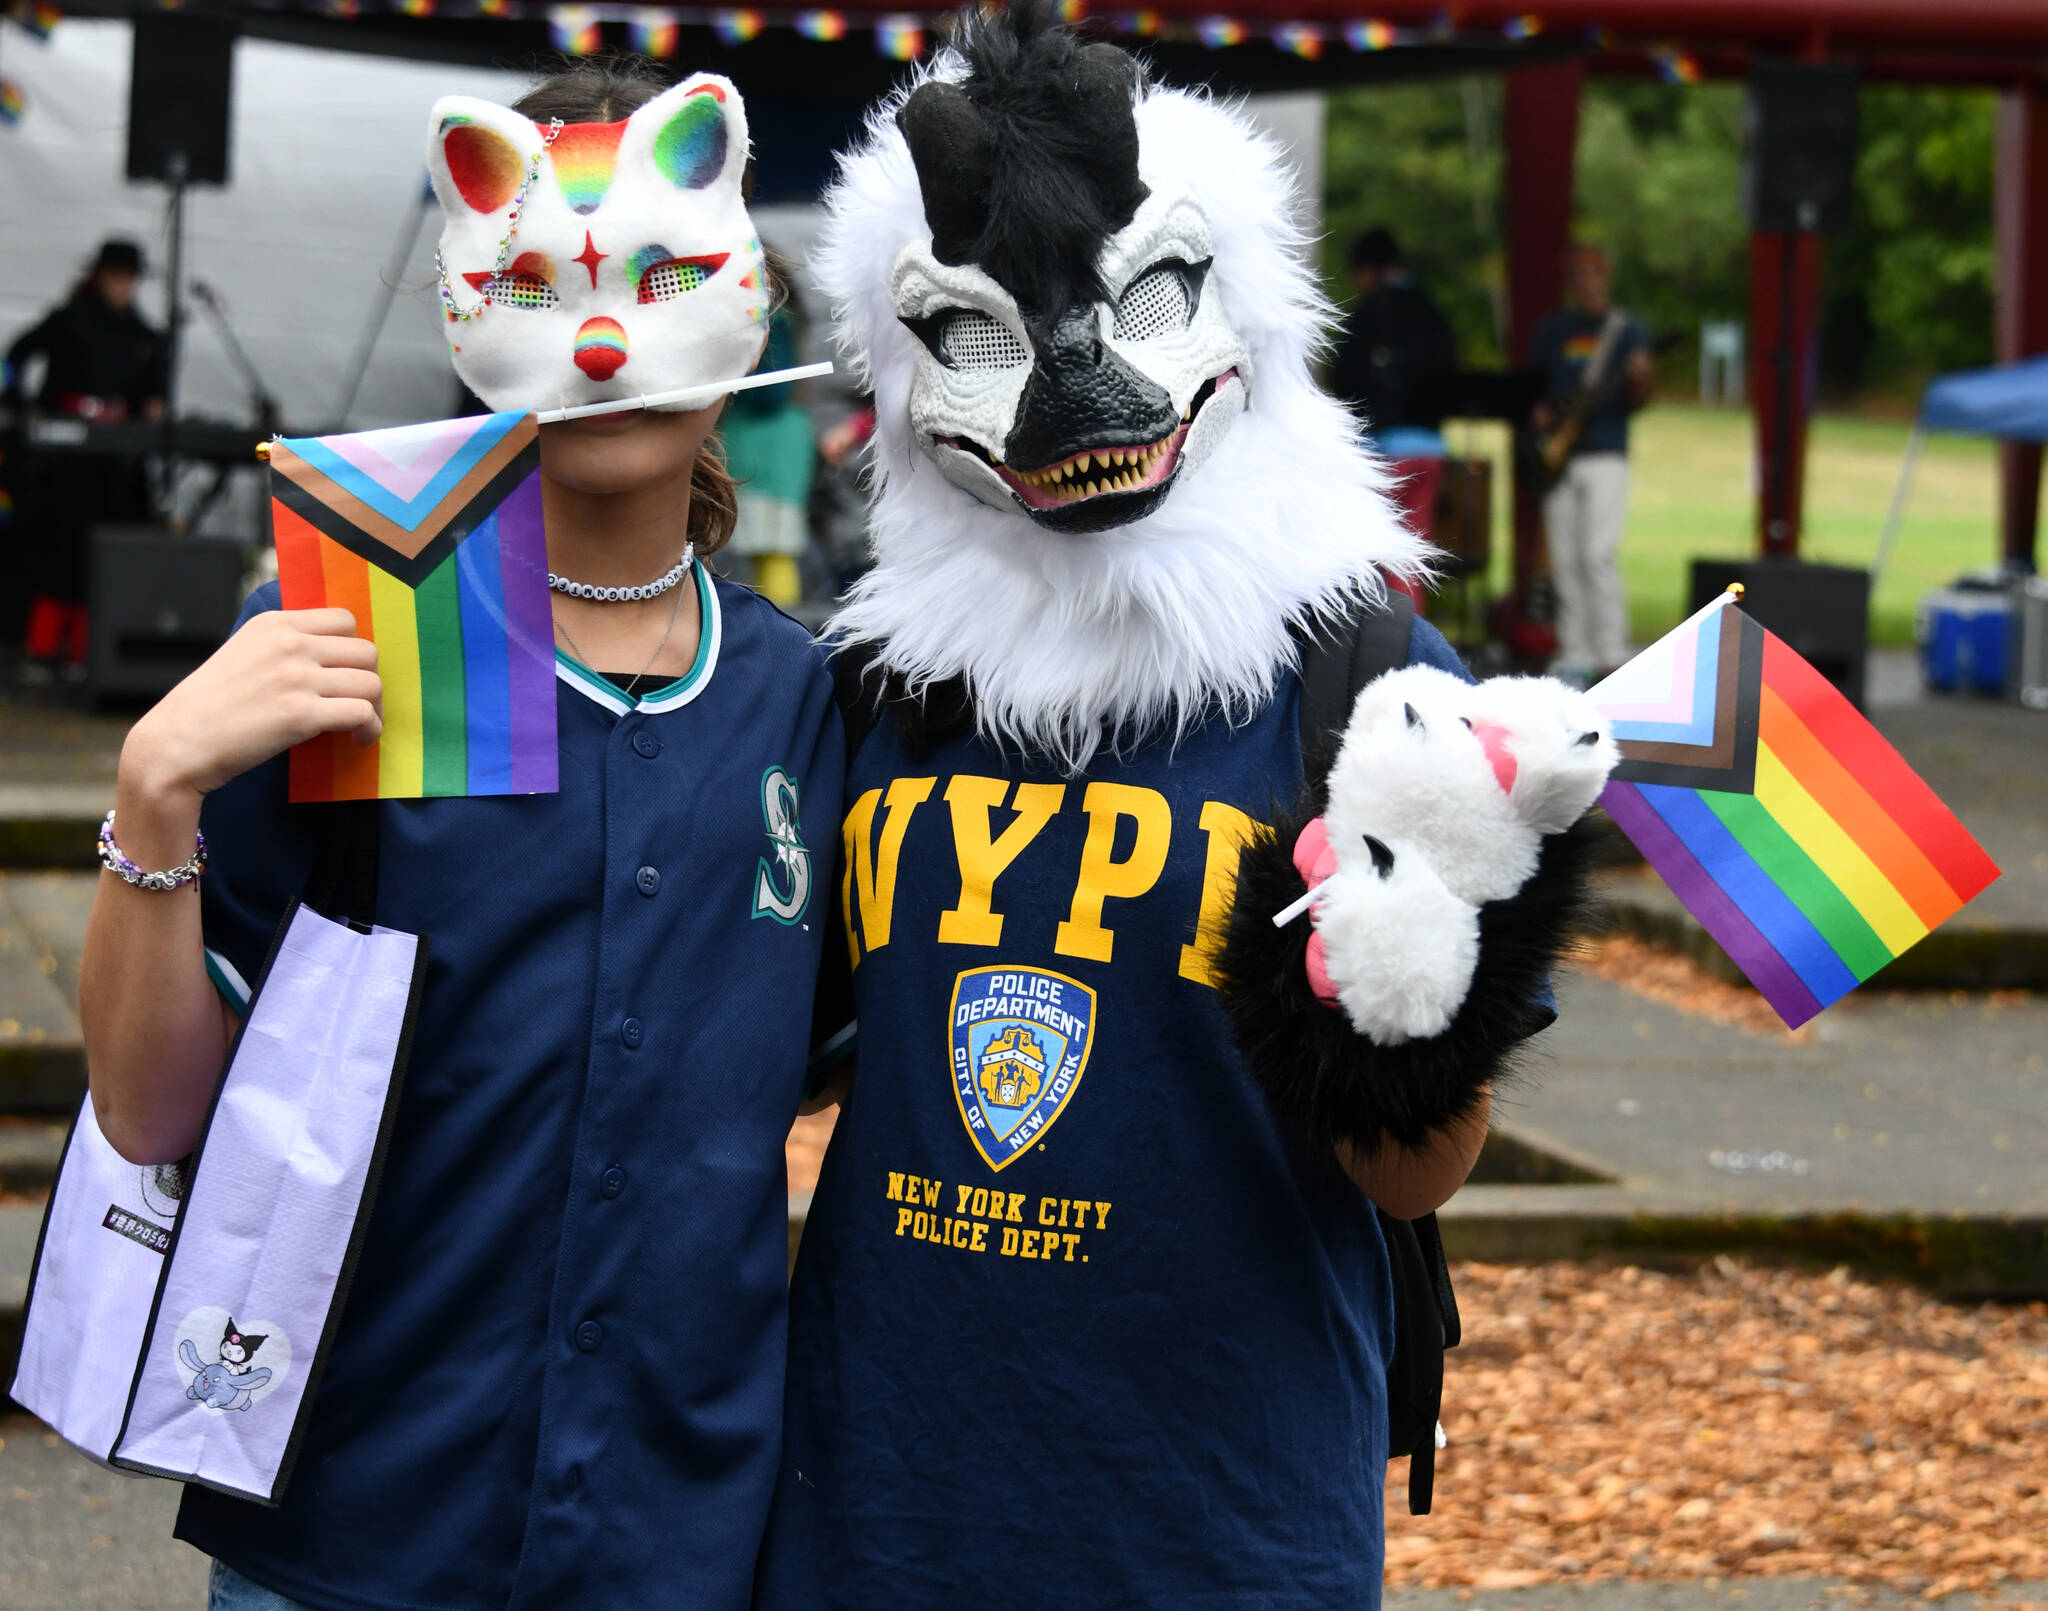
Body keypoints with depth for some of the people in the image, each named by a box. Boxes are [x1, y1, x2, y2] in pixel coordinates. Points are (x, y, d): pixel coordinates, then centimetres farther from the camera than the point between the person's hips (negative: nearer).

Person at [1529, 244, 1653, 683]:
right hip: (1557, 457, 4)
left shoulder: (1624, 332, 4)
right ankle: (1575, 655, 7)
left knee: (1598, 555, -13)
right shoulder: (1551, 332, 13)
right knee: (1565, 560, 2)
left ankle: (1612, 654, -10)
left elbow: (1634, 403, -1)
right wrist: (1539, 413, -1)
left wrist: (1638, 382, -22)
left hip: (1605, 454, -4)